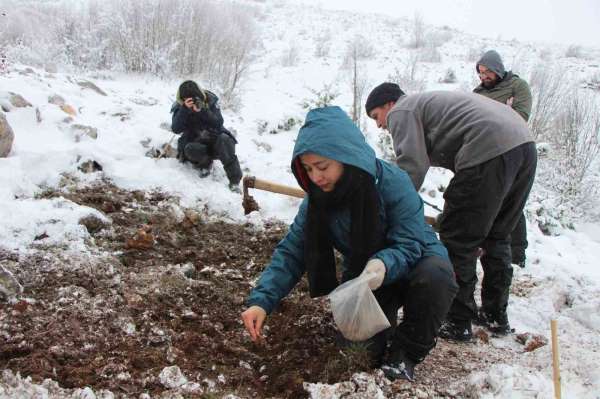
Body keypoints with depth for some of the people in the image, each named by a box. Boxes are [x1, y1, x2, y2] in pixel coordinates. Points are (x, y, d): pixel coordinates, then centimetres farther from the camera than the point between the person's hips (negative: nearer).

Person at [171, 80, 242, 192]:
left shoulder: (210, 100, -10)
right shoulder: (179, 107, -7)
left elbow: (219, 123, -19)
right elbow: (176, 129, -21)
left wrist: (202, 111, -33)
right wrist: (185, 109, -33)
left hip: (213, 138, 0)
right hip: (194, 142, 0)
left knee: (224, 139, -33)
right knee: (190, 149, -34)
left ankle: (234, 180, -33)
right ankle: (205, 164, -1)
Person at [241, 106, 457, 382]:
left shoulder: (392, 182, -29)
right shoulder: (318, 199, -15)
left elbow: (410, 243, -28)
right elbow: (291, 251, -16)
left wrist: (383, 265, -51)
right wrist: (261, 300, -29)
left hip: (412, 263, -3)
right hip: (361, 274, 3)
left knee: (435, 275, -36)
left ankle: (406, 353, -11)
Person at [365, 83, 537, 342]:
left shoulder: (401, 112, 5)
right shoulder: (426, 102, 33)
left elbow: (412, 166, -10)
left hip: (489, 152, -10)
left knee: (457, 240, 1)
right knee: (496, 237, 20)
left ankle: (458, 323, 8)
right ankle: (496, 316, 30)